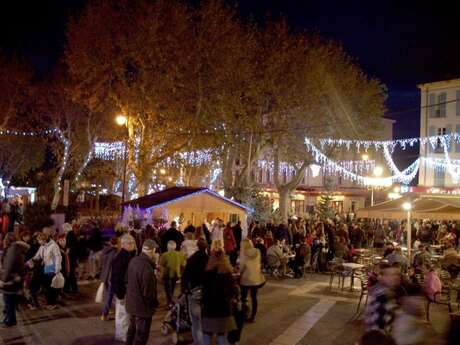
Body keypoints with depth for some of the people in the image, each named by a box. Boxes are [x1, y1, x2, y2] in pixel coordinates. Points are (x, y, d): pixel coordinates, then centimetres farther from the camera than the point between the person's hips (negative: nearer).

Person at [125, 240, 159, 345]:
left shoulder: (133, 261, -3)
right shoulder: (147, 267, -29)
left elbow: (127, 279, 10)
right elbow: (148, 291, -23)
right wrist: (154, 303, -7)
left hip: (131, 303, 8)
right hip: (142, 306, -8)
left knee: (132, 330, 25)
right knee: (141, 335, 7)